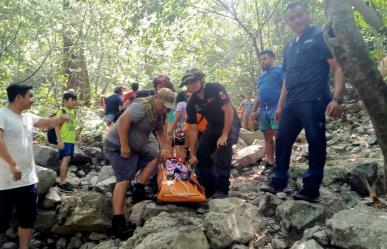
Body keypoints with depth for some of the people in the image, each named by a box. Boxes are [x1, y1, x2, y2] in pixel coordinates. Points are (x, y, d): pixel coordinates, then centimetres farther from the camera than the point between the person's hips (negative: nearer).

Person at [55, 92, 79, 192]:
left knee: (67, 160, 12)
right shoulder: (61, 111, -9)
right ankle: (62, 183, -13)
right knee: (66, 159, -17)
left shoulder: (73, 112, 15)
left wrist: (76, 134, 11)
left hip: (71, 140, 8)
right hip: (64, 140, -8)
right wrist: (59, 140, -20)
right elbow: (57, 126, -14)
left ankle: (63, 182, 22)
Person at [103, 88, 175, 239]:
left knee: (155, 157, 4)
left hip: (135, 147, 9)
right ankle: (117, 221, -16)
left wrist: (166, 150, 12)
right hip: (118, 147, -9)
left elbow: (160, 133, 20)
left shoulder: (157, 114, 8)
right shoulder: (141, 106, -20)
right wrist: (124, 146, -30)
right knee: (124, 180, -16)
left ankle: (139, 190, 2)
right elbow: (123, 121, -32)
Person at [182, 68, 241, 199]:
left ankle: (222, 189, -14)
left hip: (230, 124, -5)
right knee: (200, 156, -4)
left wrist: (224, 135, -28)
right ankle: (209, 188, 10)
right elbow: (192, 129, -8)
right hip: (213, 126, 6)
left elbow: (228, 110, -26)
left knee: (222, 151, -25)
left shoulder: (216, 88, -24)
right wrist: (192, 154, -11)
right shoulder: (191, 104, -10)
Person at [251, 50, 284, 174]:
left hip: (276, 107, -7)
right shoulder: (261, 76, 25)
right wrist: (254, 110, 18)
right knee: (267, 138, 6)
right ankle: (270, 163, 10)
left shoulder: (280, 70, 3)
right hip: (263, 109, 8)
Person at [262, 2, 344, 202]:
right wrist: (280, 105, 20)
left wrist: (336, 98, -18)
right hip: (291, 104, 7)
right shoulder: (289, 47, 21)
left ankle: (311, 189, 6)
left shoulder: (321, 36, 2)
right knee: (282, 141, 8)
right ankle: (278, 181, 19)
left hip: (313, 101, -7)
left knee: (316, 143, -2)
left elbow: (338, 67, -6)